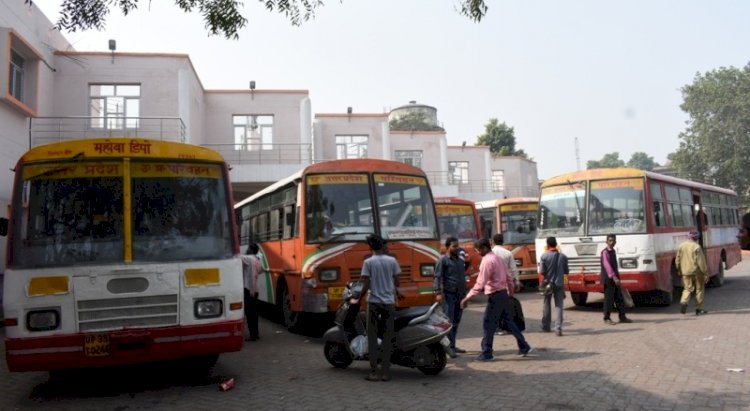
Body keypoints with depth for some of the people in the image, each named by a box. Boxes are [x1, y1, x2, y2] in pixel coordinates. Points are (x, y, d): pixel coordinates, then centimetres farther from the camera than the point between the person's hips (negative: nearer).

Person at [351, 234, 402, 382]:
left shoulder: (368, 262, -6)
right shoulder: (392, 261, 1)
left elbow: (366, 285, -9)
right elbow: (396, 283, 6)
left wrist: (358, 299, 5)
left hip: (374, 302, -2)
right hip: (389, 303, 2)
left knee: (372, 337, 5)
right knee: (387, 338, 7)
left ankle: (374, 372, 3)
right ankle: (385, 372, 8)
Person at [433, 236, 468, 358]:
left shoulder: (461, 260, 16)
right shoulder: (443, 260, -4)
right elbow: (437, 277, -10)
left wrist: (465, 294, 20)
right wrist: (438, 292, -21)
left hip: (460, 294, 6)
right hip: (448, 294, -6)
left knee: (456, 321, 9)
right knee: (449, 321, -8)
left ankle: (453, 345, 16)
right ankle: (448, 346, -7)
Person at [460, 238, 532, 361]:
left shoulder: (487, 261, -17)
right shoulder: (497, 258, 12)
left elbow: (480, 284, -22)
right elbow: (508, 277, 17)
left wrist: (467, 298, -19)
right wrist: (510, 292, 28)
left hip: (495, 296, -9)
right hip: (503, 294, 9)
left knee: (488, 324, -1)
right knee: (508, 321, 17)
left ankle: (487, 353, 4)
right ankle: (524, 347, 22)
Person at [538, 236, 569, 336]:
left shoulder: (544, 256, -12)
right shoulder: (563, 256, -4)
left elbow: (541, 272, -11)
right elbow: (566, 271, 2)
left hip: (548, 283, -1)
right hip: (559, 283, 1)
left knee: (547, 304, 14)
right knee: (559, 306, 1)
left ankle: (546, 326, 24)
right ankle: (558, 328, -11)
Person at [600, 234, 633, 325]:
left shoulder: (613, 251, 14)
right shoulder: (605, 252, -14)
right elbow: (607, 266, -25)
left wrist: (617, 277, 19)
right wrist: (614, 278, -34)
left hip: (615, 278, 8)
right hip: (608, 279, -8)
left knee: (619, 298, 10)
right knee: (609, 299, -4)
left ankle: (622, 317, 16)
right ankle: (607, 318, 5)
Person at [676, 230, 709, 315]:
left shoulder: (681, 246, 4)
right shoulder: (697, 247, -12)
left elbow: (677, 260, 8)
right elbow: (701, 262, -13)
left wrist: (679, 270, 19)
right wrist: (705, 273, -8)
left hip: (685, 272, 4)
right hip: (696, 271, -4)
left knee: (687, 288, 12)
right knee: (699, 289, 9)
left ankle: (684, 302, -14)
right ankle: (699, 309, 13)